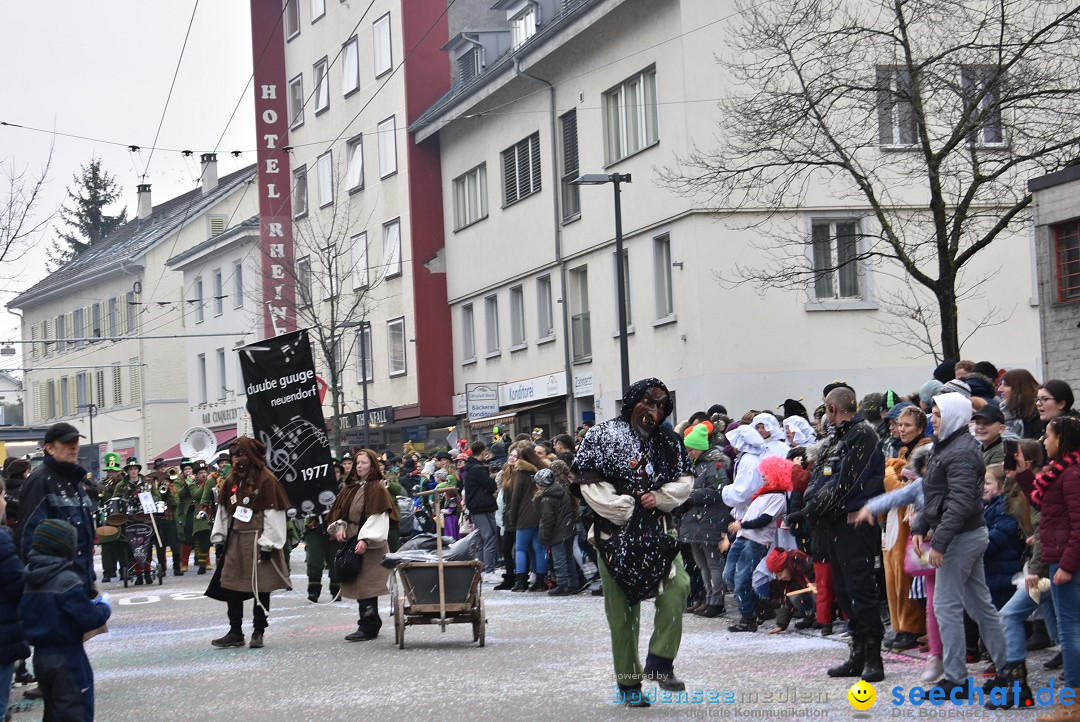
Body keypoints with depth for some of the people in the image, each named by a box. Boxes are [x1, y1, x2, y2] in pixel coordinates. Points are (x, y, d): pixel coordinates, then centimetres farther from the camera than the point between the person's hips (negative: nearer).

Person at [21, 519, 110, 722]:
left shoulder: (26, 578, 4)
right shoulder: (67, 580, -19)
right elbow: (88, 619, -21)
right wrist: (104, 608, 1)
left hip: (40, 656, 7)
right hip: (66, 657, -7)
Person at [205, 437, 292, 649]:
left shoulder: (266, 480, -10)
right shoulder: (232, 480, 11)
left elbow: (273, 514, -13)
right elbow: (223, 511, 16)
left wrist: (267, 544, -16)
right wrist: (220, 539, 11)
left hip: (257, 541, -6)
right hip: (235, 540, 6)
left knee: (261, 588, 0)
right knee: (231, 586, 4)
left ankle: (258, 632, 10)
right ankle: (235, 632, 11)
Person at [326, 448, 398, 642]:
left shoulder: (377, 489, -8)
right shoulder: (349, 488, 13)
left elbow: (378, 517, -15)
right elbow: (339, 510, 18)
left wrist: (365, 539, -23)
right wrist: (339, 526, -1)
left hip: (369, 545, -7)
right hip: (350, 540, 7)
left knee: (365, 584, -9)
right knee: (358, 583, 10)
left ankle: (367, 627, -5)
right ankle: (372, 624, 19)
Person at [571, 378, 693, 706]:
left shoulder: (669, 442, 14)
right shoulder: (603, 435, 0)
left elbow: (684, 480, 14)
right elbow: (589, 484, -7)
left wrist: (661, 497, -6)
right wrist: (626, 510, -13)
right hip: (616, 532, -3)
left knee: (678, 584, -20)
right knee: (622, 608, -1)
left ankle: (659, 660, -9)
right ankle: (628, 682, 8)